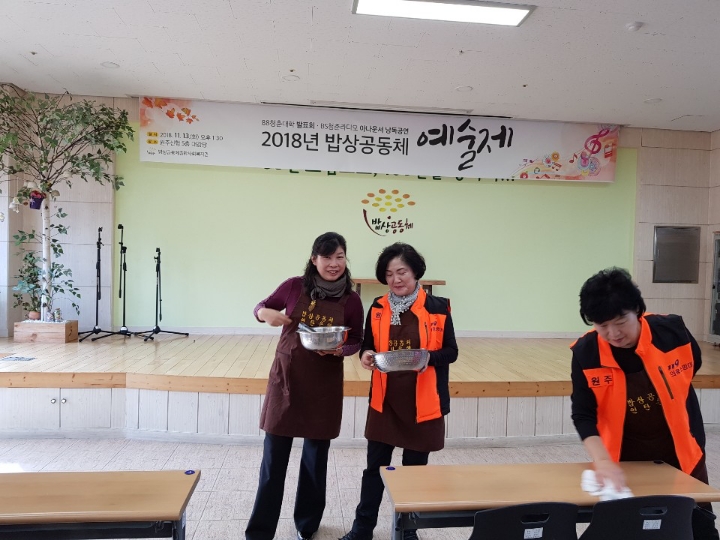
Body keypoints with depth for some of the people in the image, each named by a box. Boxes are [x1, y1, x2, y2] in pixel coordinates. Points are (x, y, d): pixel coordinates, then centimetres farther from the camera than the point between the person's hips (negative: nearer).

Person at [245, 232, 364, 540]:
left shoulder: (351, 300, -7)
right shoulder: (295, 286, -7)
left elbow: (356, 341, 3)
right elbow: (262, 307, 6)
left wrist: (340, 350, -19)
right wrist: (266, 313, -17)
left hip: (324, 386, 0)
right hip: (285, 379, 0)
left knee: (315, 457, 14)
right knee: (273, 458, 6)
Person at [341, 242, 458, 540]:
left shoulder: (437, 307, -7)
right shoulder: (378, 308, 1)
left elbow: (451, 352, -4)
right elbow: (368, 345, 9)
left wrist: (427, 357, -23)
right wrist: (366, 355, -14)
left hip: (422, 402, -2)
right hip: (384, 400, 2)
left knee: (414, 468, 13)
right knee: (374, 466, 10)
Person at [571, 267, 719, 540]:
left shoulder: (672, 331, -18)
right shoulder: (585, 353, -22)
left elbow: (691, 366, 4)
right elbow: (583, 415, -19)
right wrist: (603, 461, -32)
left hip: (680, 453, 2)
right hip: (624, 459, -1)